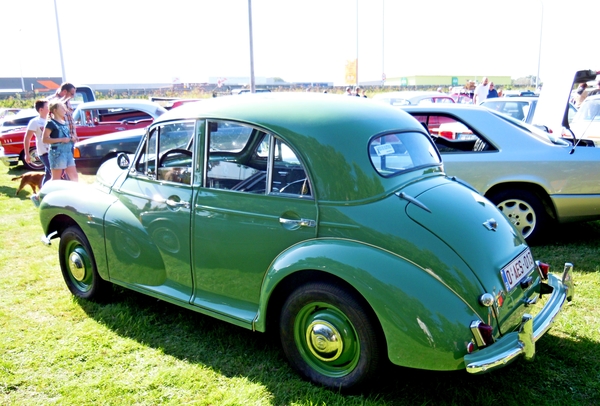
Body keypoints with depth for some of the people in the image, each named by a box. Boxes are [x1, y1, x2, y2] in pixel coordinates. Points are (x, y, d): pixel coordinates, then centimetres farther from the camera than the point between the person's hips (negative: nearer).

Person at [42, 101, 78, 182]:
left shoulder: (65, 122, 15)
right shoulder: (51, 123, -7)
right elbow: (44, 139, -15)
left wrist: (72, 138, 7)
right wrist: (62, 140, -19)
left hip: (68, 152, 8)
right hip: (57, 153, -7)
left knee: (74, 177, 7)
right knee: (56, 179, 0)